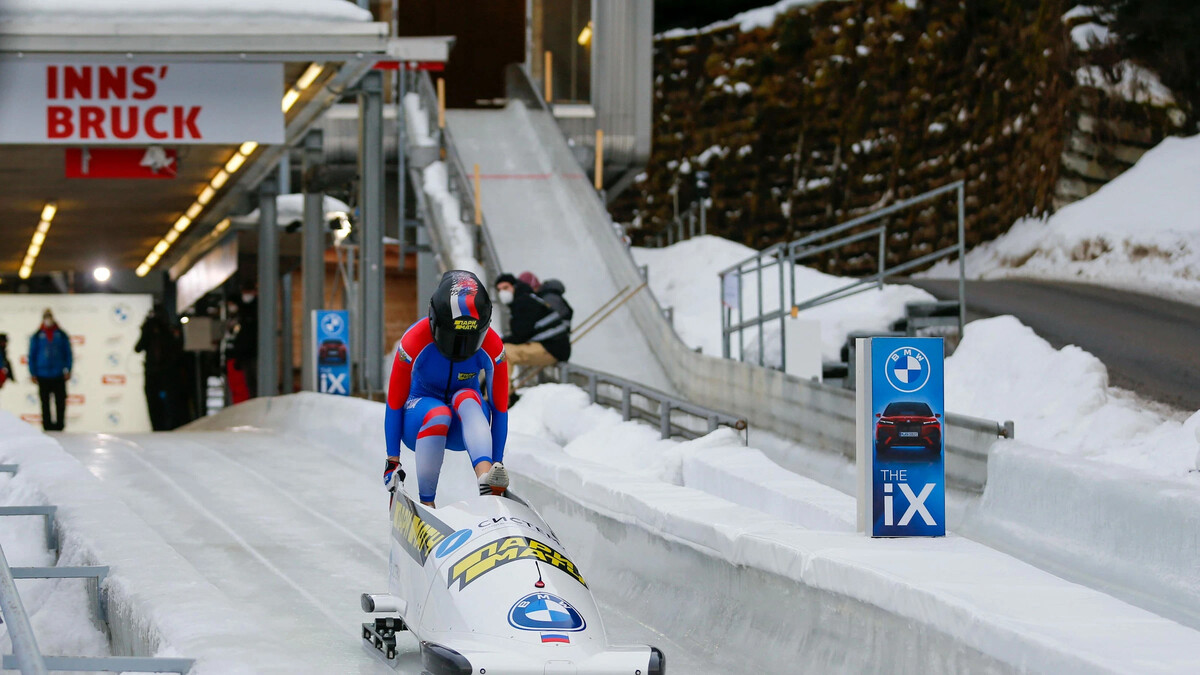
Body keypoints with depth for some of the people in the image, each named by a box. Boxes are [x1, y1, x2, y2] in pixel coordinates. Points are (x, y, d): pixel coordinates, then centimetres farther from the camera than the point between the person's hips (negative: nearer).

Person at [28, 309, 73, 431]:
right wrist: (32, 373, 2)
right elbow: (31, 355, 7)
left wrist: (68, 370, 0)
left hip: (59, 375, 0)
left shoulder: (61, 335, 5)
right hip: (43, 376, 0)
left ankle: (59, 425, 4)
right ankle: (47, 425, 9)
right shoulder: (37, 336, 4)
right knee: (45, 403, 3)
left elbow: (68, 353, 8)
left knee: (60, 402, -2)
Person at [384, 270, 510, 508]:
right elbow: (395, 402, -13)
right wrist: (392, 460, -9)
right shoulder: (415, 341, -23)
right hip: (419, 421, -1)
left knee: (466, 399, -34)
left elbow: (499, 408, -8)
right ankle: (426, 503, -29)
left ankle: (487, 480, -56)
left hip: (466, 422, 1)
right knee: (438, 414, -37)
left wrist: (498, 462, -9)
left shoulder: (492, 348, -17)